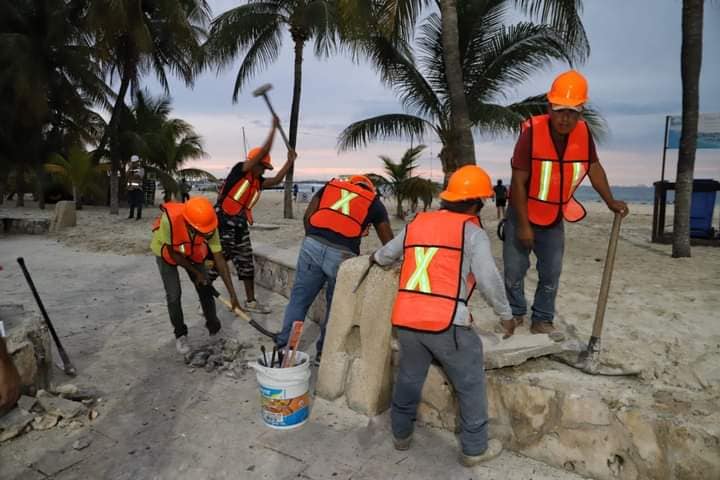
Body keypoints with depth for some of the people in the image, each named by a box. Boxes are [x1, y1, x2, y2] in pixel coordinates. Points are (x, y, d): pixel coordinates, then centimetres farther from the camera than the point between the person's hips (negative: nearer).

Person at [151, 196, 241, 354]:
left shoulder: (208, 226, -33)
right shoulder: (169, 219, -43)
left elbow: (220, 260, -26)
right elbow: (172, 253, -26)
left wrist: (232, 294, -27)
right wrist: (196, 273, -17)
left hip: (193, 252, 3)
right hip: (167, 253, -2)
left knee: (205, 289, 0)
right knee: (173, 295, -9)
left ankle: (213, 326, 23)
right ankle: (180, 334, 14)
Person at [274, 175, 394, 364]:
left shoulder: (330, 185, 26)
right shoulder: (374, 202, 21)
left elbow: (308, 215, 15)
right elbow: (389, 243, 20)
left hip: (312, 245, 2)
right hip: (342, 255, -2)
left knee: (299, 299, 13)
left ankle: (284, 344, 22)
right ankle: (324, 351, 27)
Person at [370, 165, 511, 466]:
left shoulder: (416, 223, 13)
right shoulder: (471, 231, -3)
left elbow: (385, 254, 29)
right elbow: (489, 280, -10)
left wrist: (374, 259, 52)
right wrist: (506, 314, 7)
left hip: (405, 319, 6)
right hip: (446, 323, -5)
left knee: (408, 378, 25)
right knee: (471, 384, 15)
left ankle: (401, 434, 42)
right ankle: (475, 449, 28)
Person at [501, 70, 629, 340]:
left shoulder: (583, 132, -10)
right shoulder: (532, 131, -23)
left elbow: (594, 167, 8)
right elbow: (518, 182, -22)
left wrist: (610, 201, 4)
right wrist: (523, 225, -21)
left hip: (555, 219, 4)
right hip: (523, 215, -4)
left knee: (551, 275, 11)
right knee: (514, 270, 6)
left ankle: (542, 321, 27)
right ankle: (515, 313, 28)